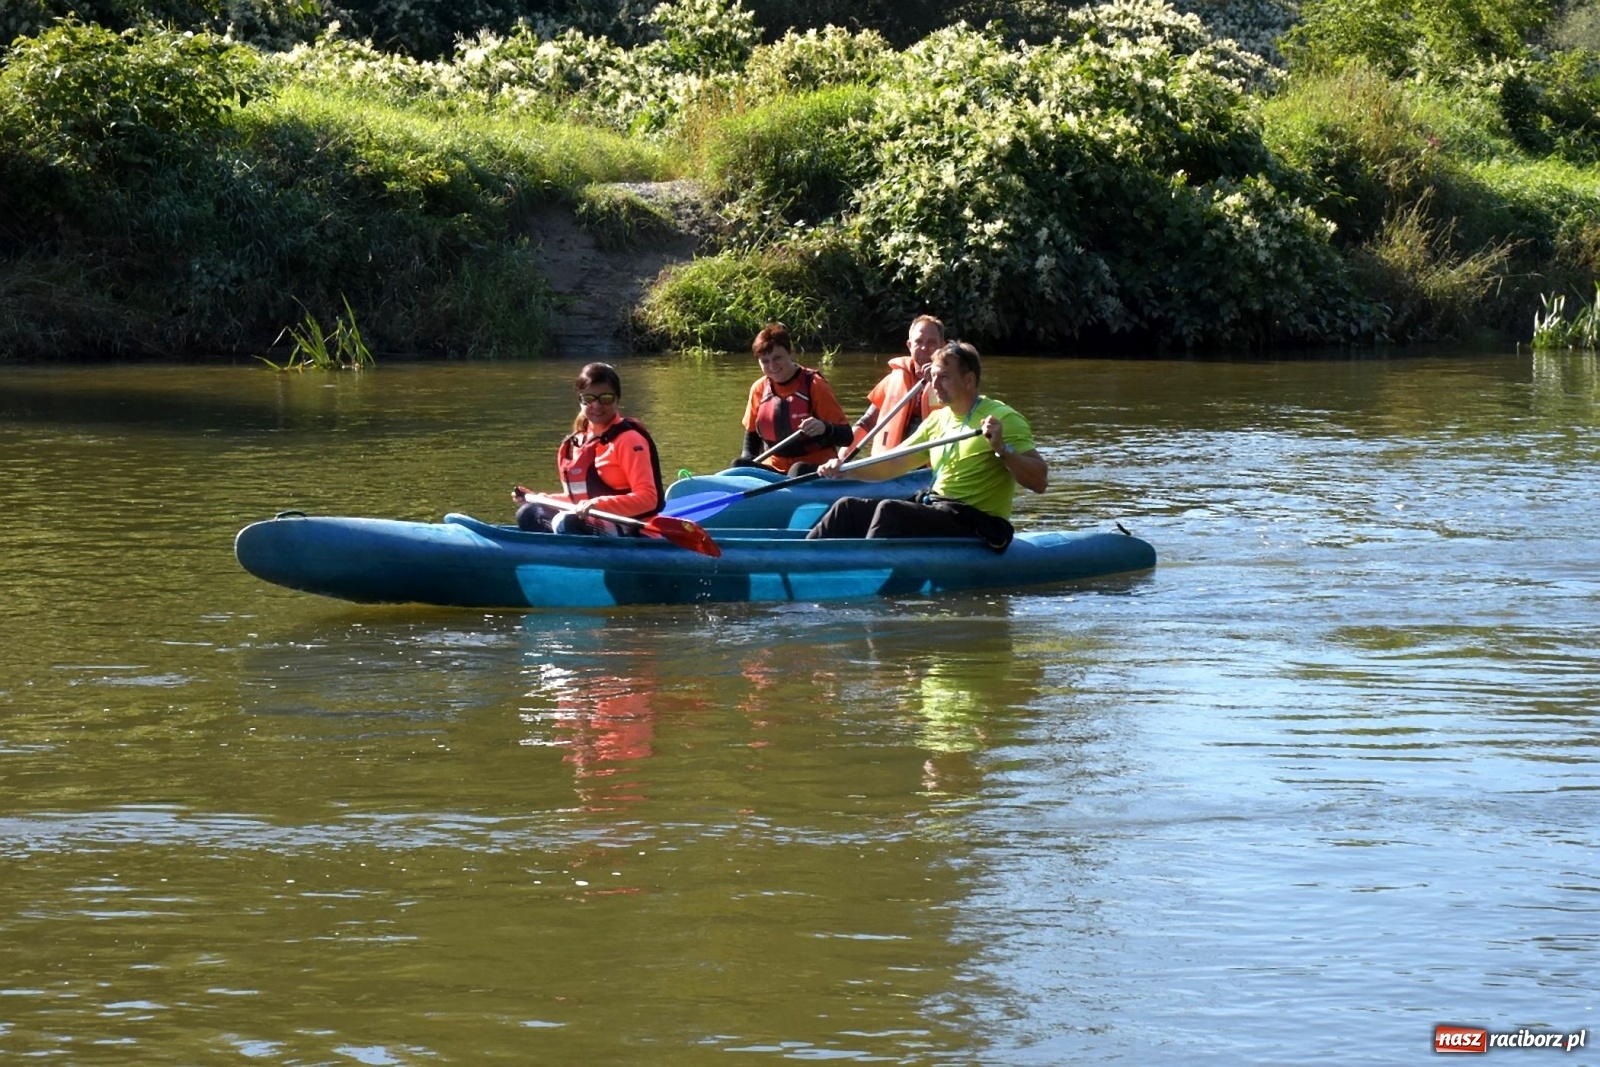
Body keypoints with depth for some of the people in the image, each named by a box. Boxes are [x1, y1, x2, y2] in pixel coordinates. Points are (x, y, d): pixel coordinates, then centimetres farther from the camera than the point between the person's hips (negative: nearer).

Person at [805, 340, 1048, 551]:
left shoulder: (1002, 418, -8)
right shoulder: (937, 420, 15)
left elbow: (1040, 481, -15)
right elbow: (892, 466, 14)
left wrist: (1002, 449, -29)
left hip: (976, 526, -8)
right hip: (934, 510, 8)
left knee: (889, 511, -29)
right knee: (848, 509, 0)